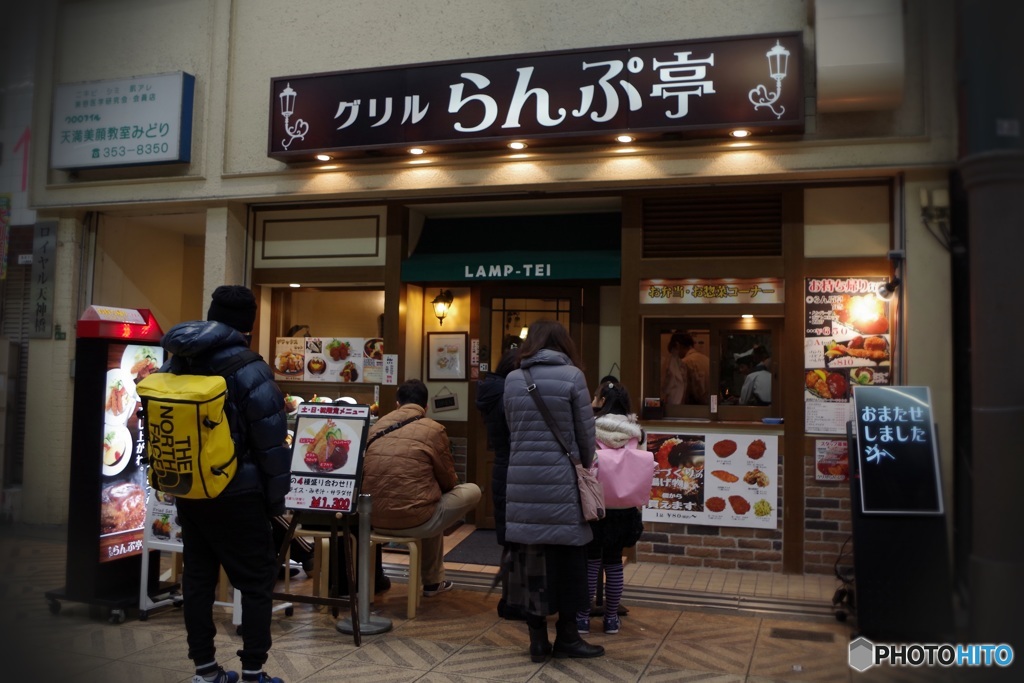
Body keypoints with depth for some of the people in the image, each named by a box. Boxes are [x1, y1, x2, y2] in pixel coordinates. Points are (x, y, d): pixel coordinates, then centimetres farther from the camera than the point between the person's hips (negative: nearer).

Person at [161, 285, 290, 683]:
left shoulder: (175, 365, 5)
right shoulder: (249, 371, -15)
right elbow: (271, 444, -14)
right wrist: (276, 498, -3)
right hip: (237, 495, -6)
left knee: (197, 577, 13)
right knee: (257, 581, 4)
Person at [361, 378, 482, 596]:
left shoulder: (376, 427, 9)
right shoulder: (434, 430, -5)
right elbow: (448, 481, 5)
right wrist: (435, 486, 29)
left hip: (375, 519, 6)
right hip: (414, 521, -6)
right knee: (472, 491, 16)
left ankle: (433, 580, 40)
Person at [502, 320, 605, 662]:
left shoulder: (512, 380, 7)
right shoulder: (572, 375, -3)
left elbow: (512, 430, 8)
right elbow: (586, 433, -1)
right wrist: (585, 467, 14)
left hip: (522, 479, 4)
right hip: (560, 479, -3)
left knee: (529, 554, 8)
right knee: (567, 555, 8)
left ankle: (537, 637, 17)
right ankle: (566, 636, 17)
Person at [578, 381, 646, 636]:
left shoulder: (589, 430, -11)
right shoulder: (636, 433, -1)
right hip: (624, 507, 3)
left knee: (590, 560, 8)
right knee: (614, 562, 12)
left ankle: (583, 616, 12)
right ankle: (611, 618, 18)